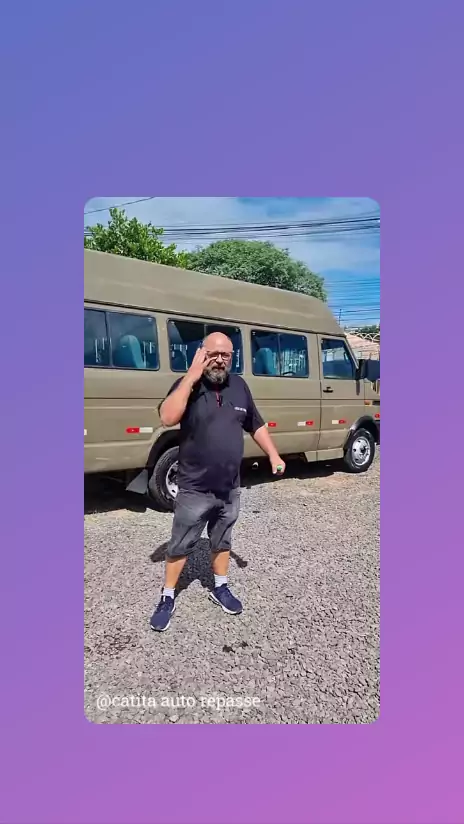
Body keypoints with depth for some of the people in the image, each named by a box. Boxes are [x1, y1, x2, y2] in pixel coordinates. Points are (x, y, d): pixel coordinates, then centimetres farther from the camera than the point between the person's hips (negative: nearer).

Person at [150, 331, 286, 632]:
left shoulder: (239, 386, 2)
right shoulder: (188, 384, -12)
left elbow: (256, 425, 13)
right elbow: (167, 418, -30)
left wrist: (274, 455, 5)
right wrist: (192, 376, -29)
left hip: (230, 488, 4)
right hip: (195, 489, -4)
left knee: (222, 541, 21)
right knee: (180, 546, 9)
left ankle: (220, 588, 41)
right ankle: (168, 598, 26)